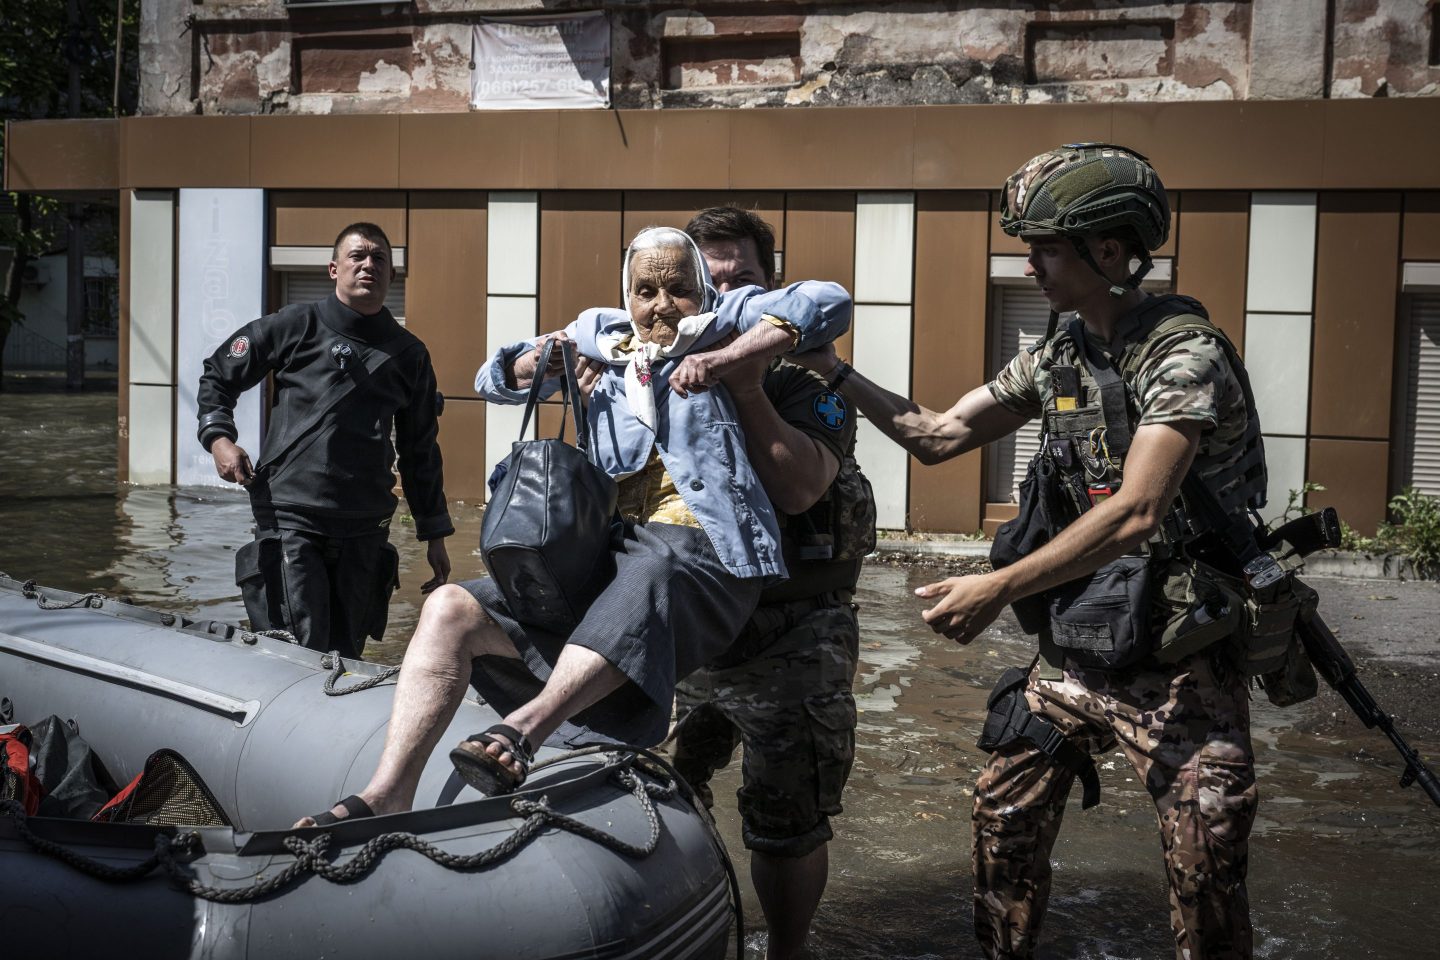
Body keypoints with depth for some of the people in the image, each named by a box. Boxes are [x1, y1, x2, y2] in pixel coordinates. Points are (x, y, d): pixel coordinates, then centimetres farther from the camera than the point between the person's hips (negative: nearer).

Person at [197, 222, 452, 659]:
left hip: (365, 530, 4)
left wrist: (435, 534, 16)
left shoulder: (409, 355, 12)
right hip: (290, 520, -3)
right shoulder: (295, 326, 3)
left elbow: (421, 452, 17)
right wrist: (217, 436, -4)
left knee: (345, 656, 8)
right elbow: (217, 374, 13)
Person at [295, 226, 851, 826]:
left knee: (651, 570, -43)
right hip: (603, 551, 6)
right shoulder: (604, 335, 24)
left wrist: (721, 361, -13)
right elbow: (496, 380, 32)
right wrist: (538, 361, 7)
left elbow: (827, 304, -4)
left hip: (701, 554, -5)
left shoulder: (723, 322, 11)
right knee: (451, 610, -14)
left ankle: (523, 729, -60)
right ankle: (387, 797, -25)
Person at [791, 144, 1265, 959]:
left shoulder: (1185, 354, -18)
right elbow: (939, 437, 12)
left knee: (1206, 874, -4)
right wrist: (831, 369, 5)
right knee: (1005, 820, 12)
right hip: (1072, 655, 7)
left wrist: (998, 589, -30)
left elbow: (1135, 513, -28)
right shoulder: (1059, 358, 6)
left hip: (1178, 667, -7)